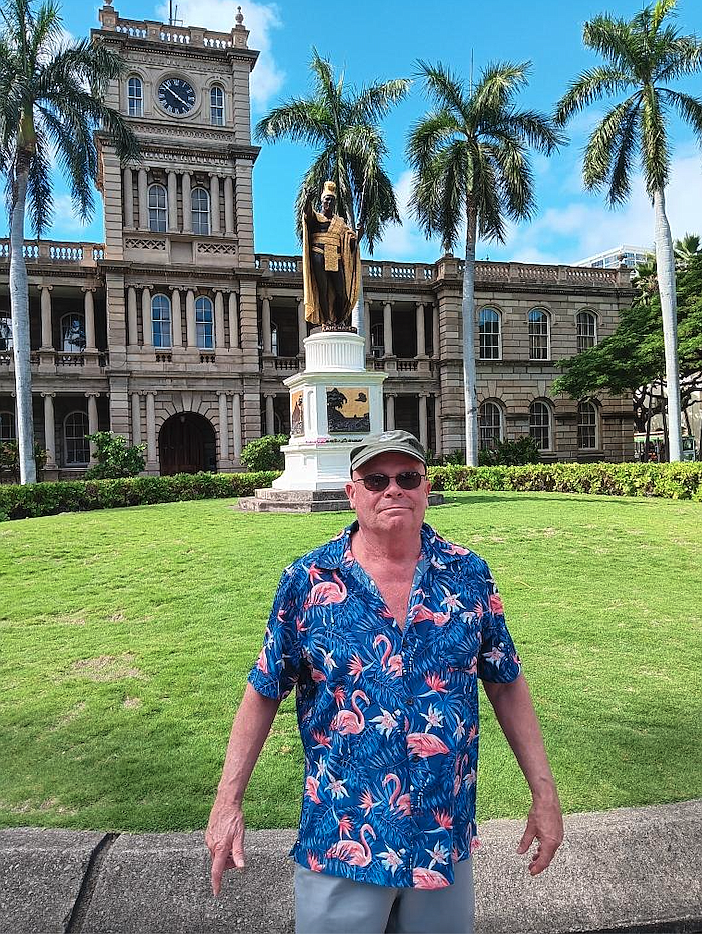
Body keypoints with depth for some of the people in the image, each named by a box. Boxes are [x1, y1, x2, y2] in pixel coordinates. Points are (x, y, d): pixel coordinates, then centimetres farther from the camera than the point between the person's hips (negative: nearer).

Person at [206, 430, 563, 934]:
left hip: (446, 838, 2)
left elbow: (507, 685, 2)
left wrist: (544, 792, 1)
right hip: (340, 844, -1)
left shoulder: (468, 575, -6)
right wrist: (228, 803, -4)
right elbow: (264, 693, -3)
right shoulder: (306, 581, -10)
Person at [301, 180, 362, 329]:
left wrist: (357, 237, -10)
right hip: (319, 257, -3)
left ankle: (339, 321, 6)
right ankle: (326, 321, -6)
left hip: (335, 259, 4)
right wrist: (308, 201, -35)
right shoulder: (315, 217, 10)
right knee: (323, 289, -8)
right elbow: (307, 213, -14)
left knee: (341, 292, -4)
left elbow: (351, 237, 13)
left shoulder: (340, 221, 21)